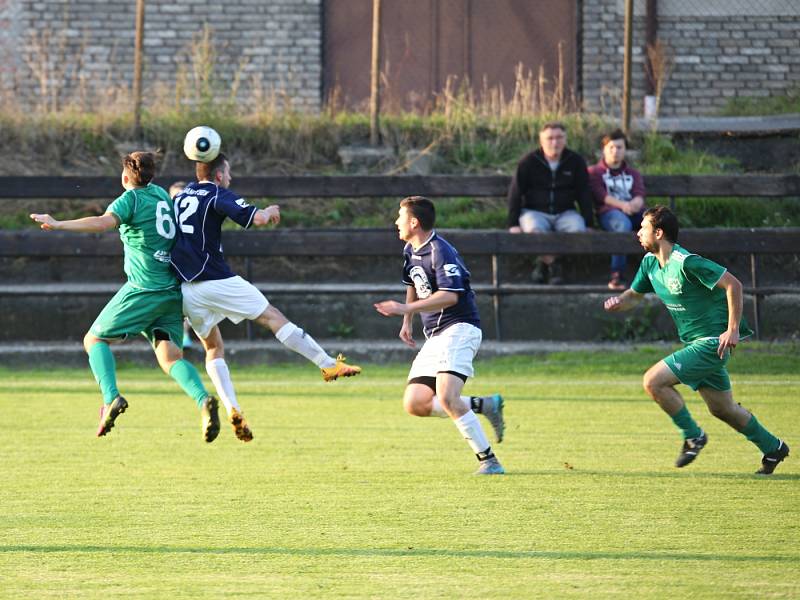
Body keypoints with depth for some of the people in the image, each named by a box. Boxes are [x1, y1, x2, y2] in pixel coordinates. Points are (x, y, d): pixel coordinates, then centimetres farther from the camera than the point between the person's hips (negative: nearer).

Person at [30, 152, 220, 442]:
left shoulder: (131, 199, -6)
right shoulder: (161, 194, 15)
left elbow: (103, 222, -24)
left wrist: (58, 225, -26)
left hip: (143, 288, -7)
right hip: (172, 291, 7)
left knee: (95, 339, 6)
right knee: (169, 355, 0)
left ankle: (111, 397, -17)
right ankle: (203, 399, -28)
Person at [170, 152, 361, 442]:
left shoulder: (180, 197, 18)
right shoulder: (218, 195, -3)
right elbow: (257, 218, -14)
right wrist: (270, 211, 9)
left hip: (184, 286, 6)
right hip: (215, 281, -6)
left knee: (213, 348, 16)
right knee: (272, 317, 0)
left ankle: (232, 409, -3)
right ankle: (329, 365, 0)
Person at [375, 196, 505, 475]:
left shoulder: (441, 252, -17)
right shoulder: (410, 250, 14)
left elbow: (450, 296, -27)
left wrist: (406, 309, -29)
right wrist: (407, 323, 24)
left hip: (458, 329, -10)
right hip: (434, 337, 10)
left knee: (446, 398, -26)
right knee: (415, 404, 0)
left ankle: (489, 461, -19)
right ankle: (484, 405, 10)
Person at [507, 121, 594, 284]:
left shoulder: (576, 161, 1)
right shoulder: (528, 162, -4)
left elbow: (584, 194, 5)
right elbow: (515, 194, -2)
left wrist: (588, 224, -3)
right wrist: (513, 224, -10)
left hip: (565, 212, 2)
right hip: (534, 212, -2)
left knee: (578, 229, -30)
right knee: (534, 229, -37)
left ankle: (544, 262, -13)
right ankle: (552, 265, -16)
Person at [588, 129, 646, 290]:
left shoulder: (633, 174, 30)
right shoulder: (594, 172, 20)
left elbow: (639, 195, 10)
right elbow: (601, 195, 0)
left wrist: (635, 203, -17)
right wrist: (622, 205, -19)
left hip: (635, 212, 3)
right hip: (609, 211, -3)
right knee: (624, 224, -42)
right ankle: (616, 275, -43)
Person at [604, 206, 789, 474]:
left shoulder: (687, 263, -22)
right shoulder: (650, 263, 5)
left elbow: (733, 284, -21)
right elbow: (633, 295, 19)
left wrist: (733, 329, -23)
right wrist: (617, 302, -5)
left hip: (713, 341, -9)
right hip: (696, 342, 9)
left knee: (654, 381, -17)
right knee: (722, 409, 17)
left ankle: (692, 436, -1)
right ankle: (773, 448, 33)